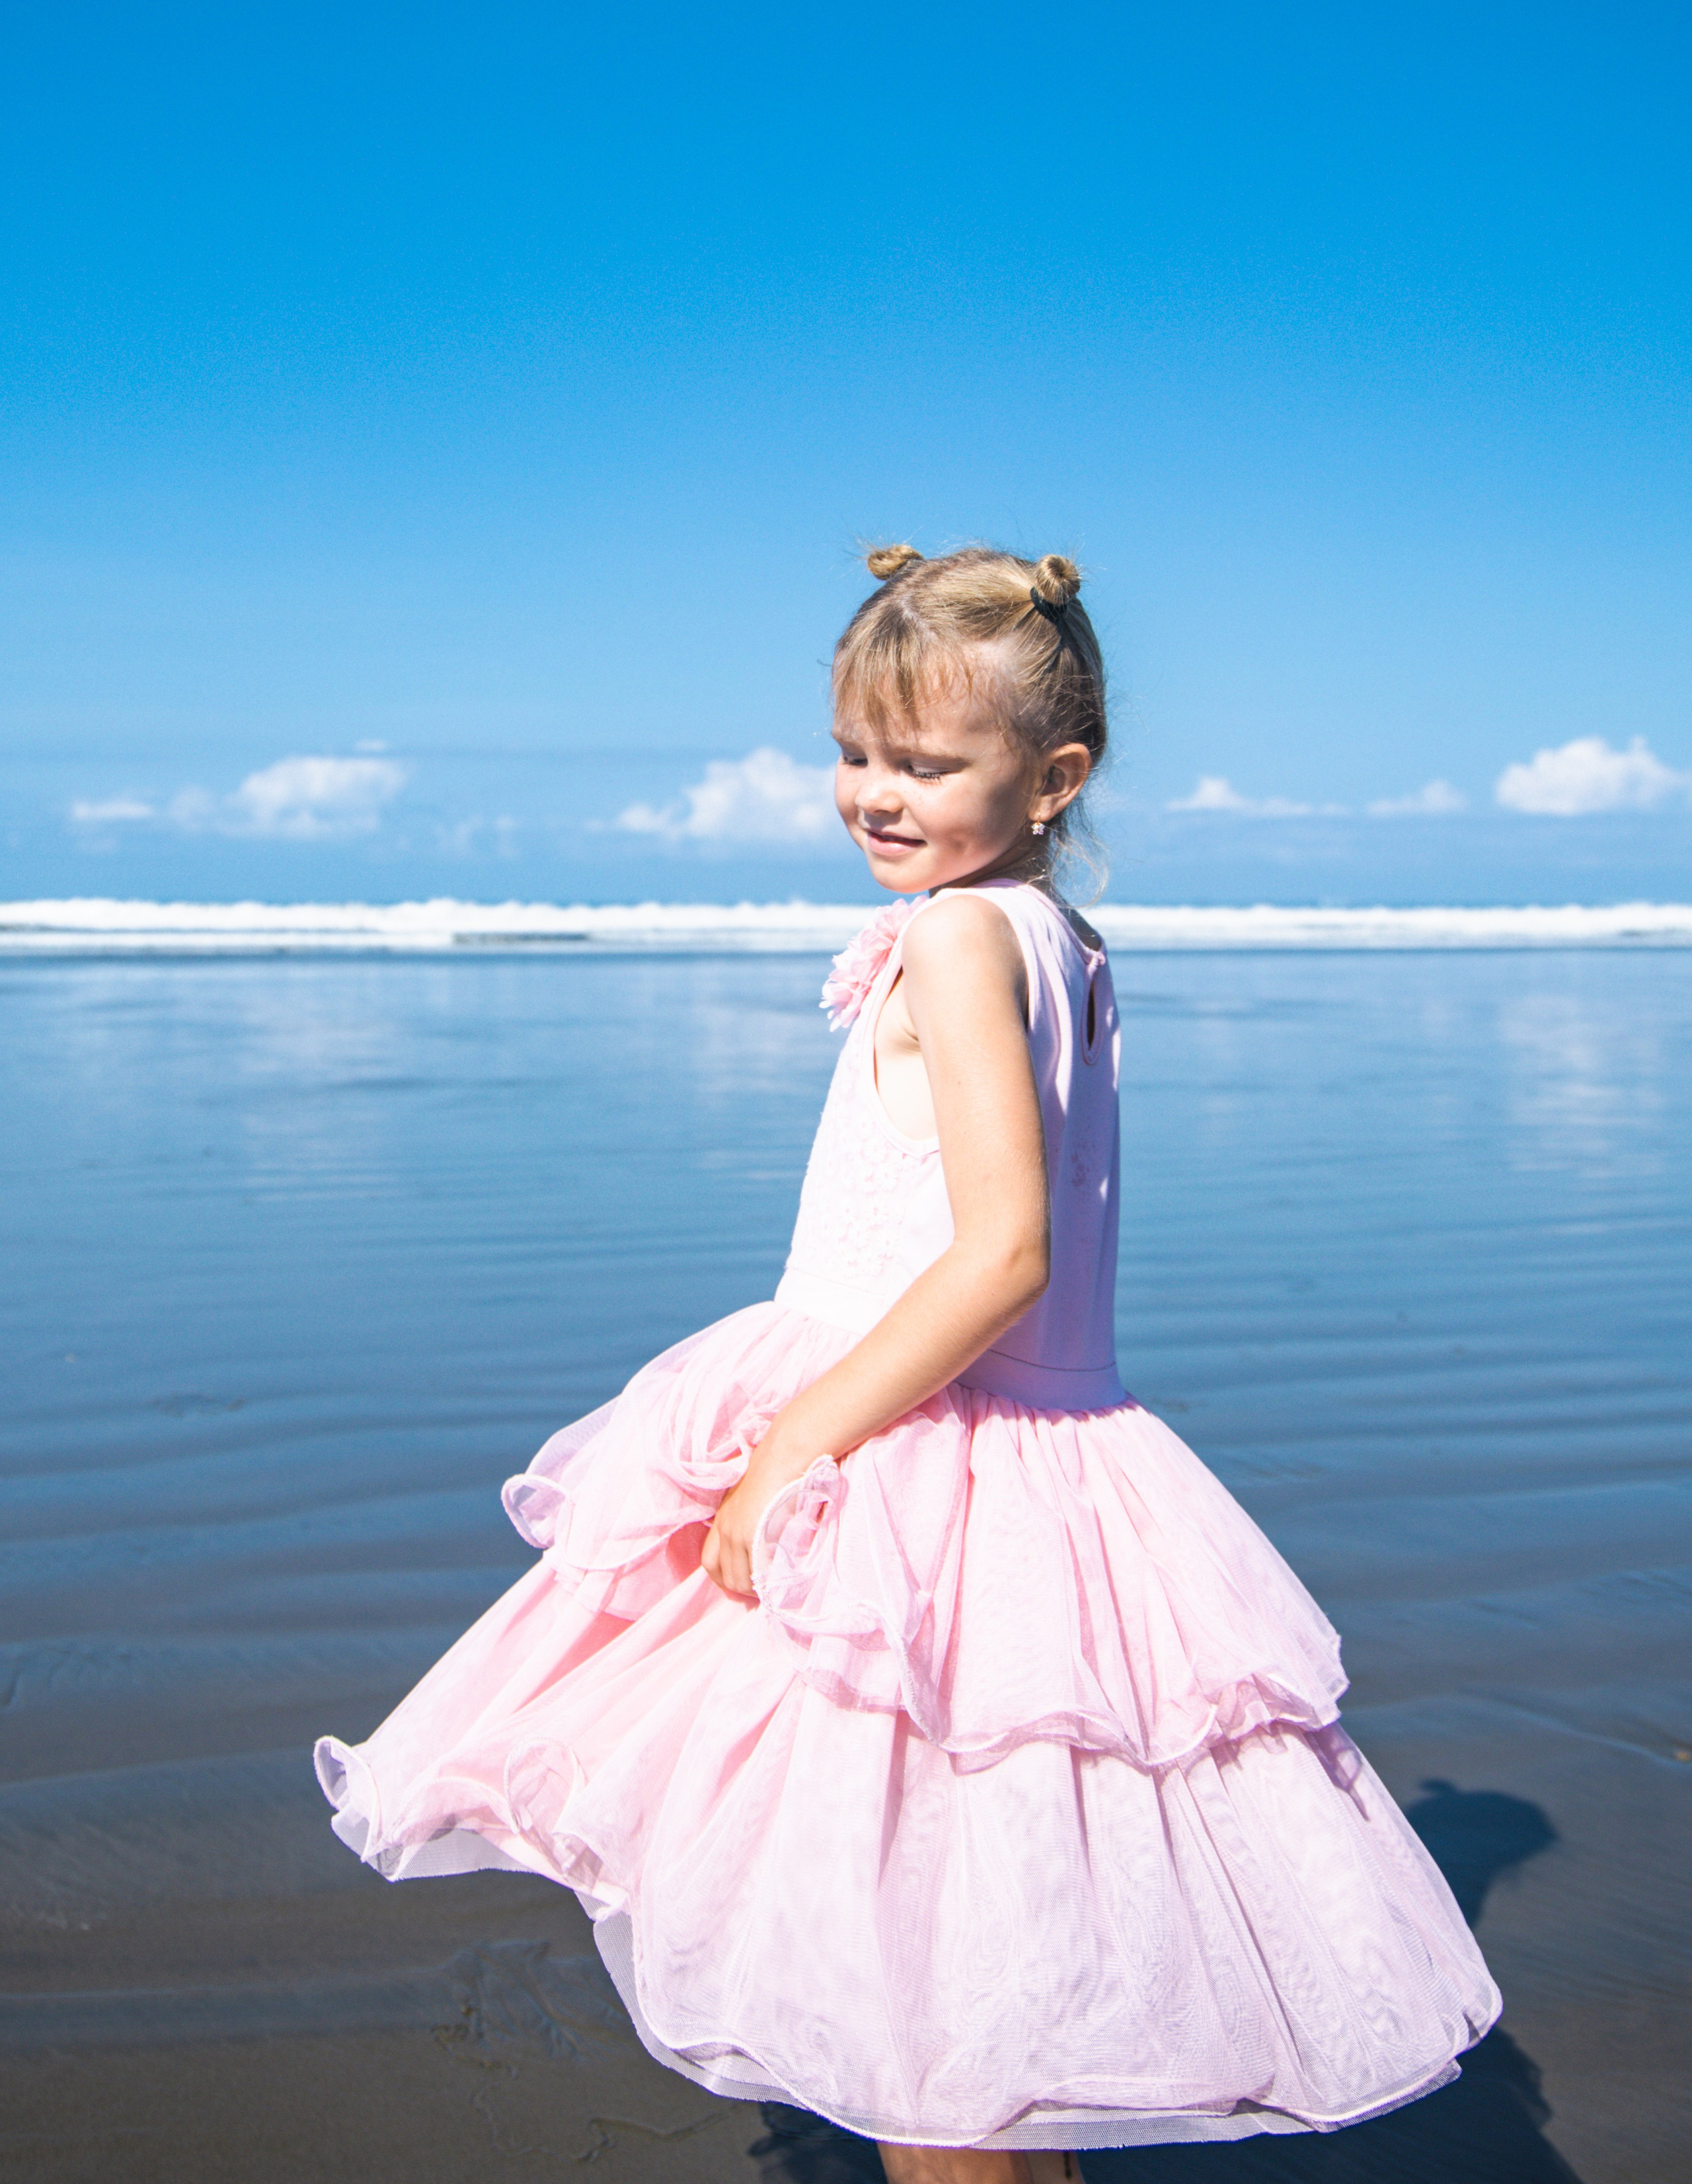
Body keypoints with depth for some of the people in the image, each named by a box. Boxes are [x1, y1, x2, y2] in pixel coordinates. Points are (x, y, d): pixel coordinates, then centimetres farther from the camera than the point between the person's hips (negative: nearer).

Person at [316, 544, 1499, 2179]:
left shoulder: (952, 939, -16)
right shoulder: (1067, 947, 10)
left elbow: (1004, 1252, -26)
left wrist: (795, 1446, -22)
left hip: (906, 1484, -9)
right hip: (1036, 1468, 9)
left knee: (919, 2020, 2)